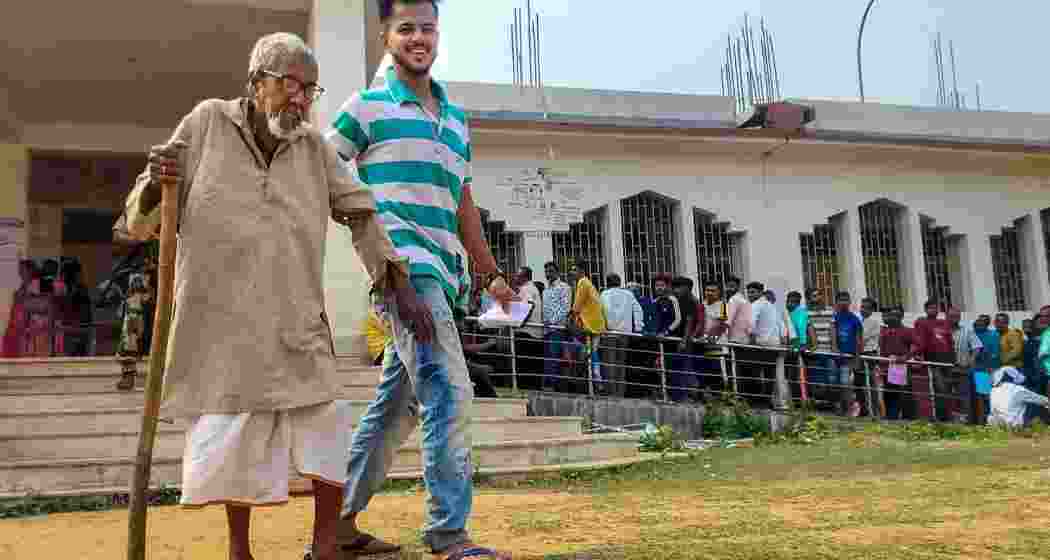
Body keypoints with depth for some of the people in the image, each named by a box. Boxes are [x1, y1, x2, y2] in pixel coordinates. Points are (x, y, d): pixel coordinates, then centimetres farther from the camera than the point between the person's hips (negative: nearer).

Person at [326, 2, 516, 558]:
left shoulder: (457, 119, 22)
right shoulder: (366, 107, 4)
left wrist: (491, 273, 21)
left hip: (439, 270, 7)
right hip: (401, 261, -7)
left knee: (397, 403, 11)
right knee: (448, 390, -15)